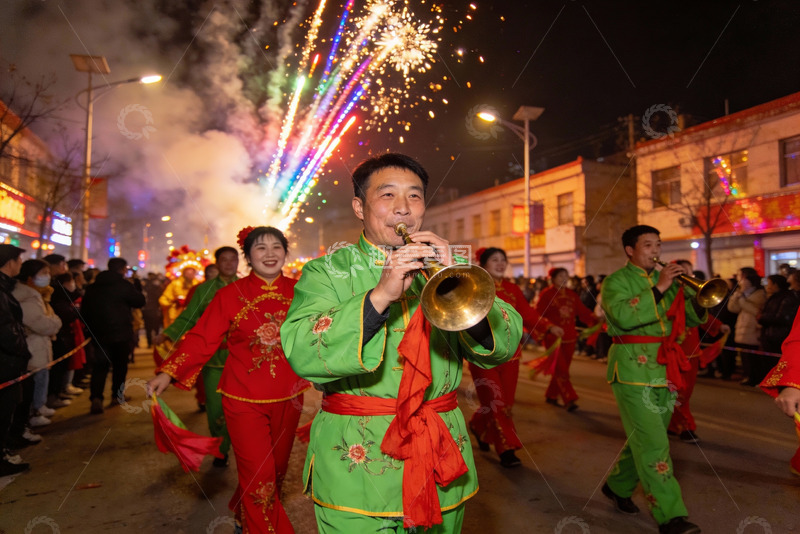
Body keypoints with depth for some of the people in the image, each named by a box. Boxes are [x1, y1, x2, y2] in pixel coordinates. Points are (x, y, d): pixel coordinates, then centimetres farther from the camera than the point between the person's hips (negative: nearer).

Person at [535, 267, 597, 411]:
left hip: (569, 338, 6)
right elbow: (538, 315, -9)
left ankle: (551, 396, 25)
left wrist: (596, 321, -10)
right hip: (553, 338, -6)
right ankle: (569, 399, -8)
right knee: (560, 369, -9)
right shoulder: (546, 294, -5)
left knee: (562, 369, 11)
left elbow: (583, 311, 5)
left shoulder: (572, 294, 11)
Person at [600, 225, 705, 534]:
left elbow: (694, 319, 11)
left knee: (644, 439, 14)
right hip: (633, 370, -6)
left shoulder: (666, 279, 15)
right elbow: (623, 316, -21)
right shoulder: (616, 281, -3)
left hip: (664, 370, 6)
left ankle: (618, 487, 33)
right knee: (653, 444, -8)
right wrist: (658, 288, -20)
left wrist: (688, 288, -5)